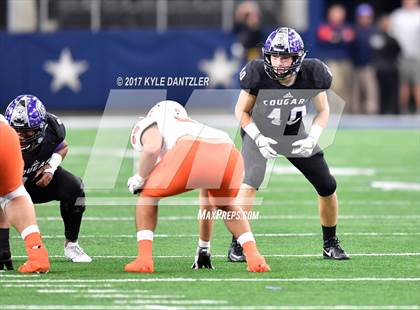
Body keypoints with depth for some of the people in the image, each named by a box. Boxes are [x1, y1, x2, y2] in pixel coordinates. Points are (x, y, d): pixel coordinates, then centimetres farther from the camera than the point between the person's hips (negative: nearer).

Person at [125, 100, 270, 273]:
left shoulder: (148, 125, 28)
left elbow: (152, 148, 3)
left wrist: (139, 179, 18)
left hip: (194, 153, -6)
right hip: (230, 154, 6)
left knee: (148, 197, 21)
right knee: (226, 206, 36)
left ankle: (144, 259, 9)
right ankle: (254, 257, 20)